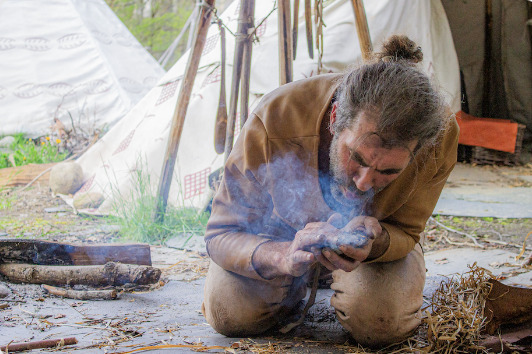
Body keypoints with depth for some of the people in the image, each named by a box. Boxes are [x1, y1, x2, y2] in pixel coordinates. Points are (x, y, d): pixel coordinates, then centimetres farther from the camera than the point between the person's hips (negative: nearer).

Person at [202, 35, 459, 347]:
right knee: (230, 313, -22)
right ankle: (299, 281, 14)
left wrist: (375, 242, -47)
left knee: (383, 324, -26)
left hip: (380, 233, 1)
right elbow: (223, 234, -30)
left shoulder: (440, 135, -36)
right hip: (284, 230, 0)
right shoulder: (277, 119, -40)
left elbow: (404, 231, -21)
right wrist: (283, 258, -52)